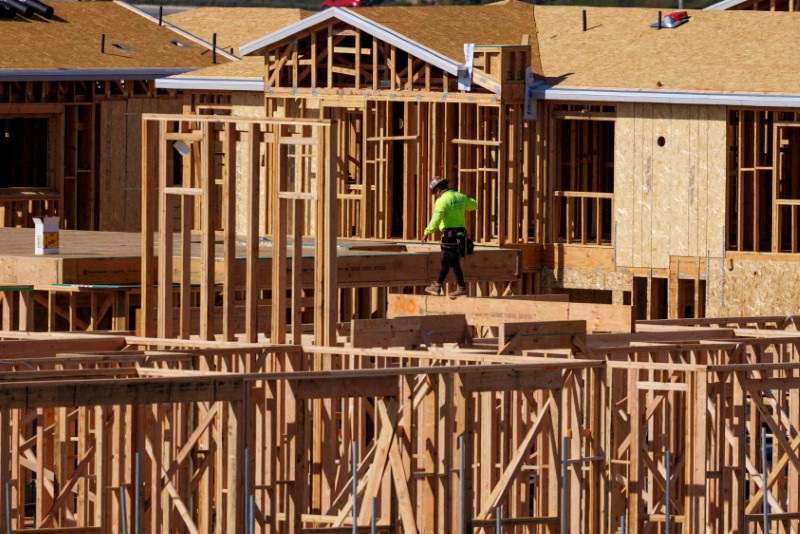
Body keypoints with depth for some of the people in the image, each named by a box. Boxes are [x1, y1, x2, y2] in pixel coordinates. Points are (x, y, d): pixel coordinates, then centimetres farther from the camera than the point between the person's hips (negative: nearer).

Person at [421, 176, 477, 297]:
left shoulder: (442, 200, -13)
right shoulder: (459, 196, 11)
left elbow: (436, 218, -25)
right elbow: (473, 205, 29)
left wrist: (427, 232, -31)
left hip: (449, 233, -8)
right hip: (461, 232, 8)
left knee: (453, 262, -2)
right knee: (445, 261, 16)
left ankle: (462, 288, -2)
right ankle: (437, 286, 22)